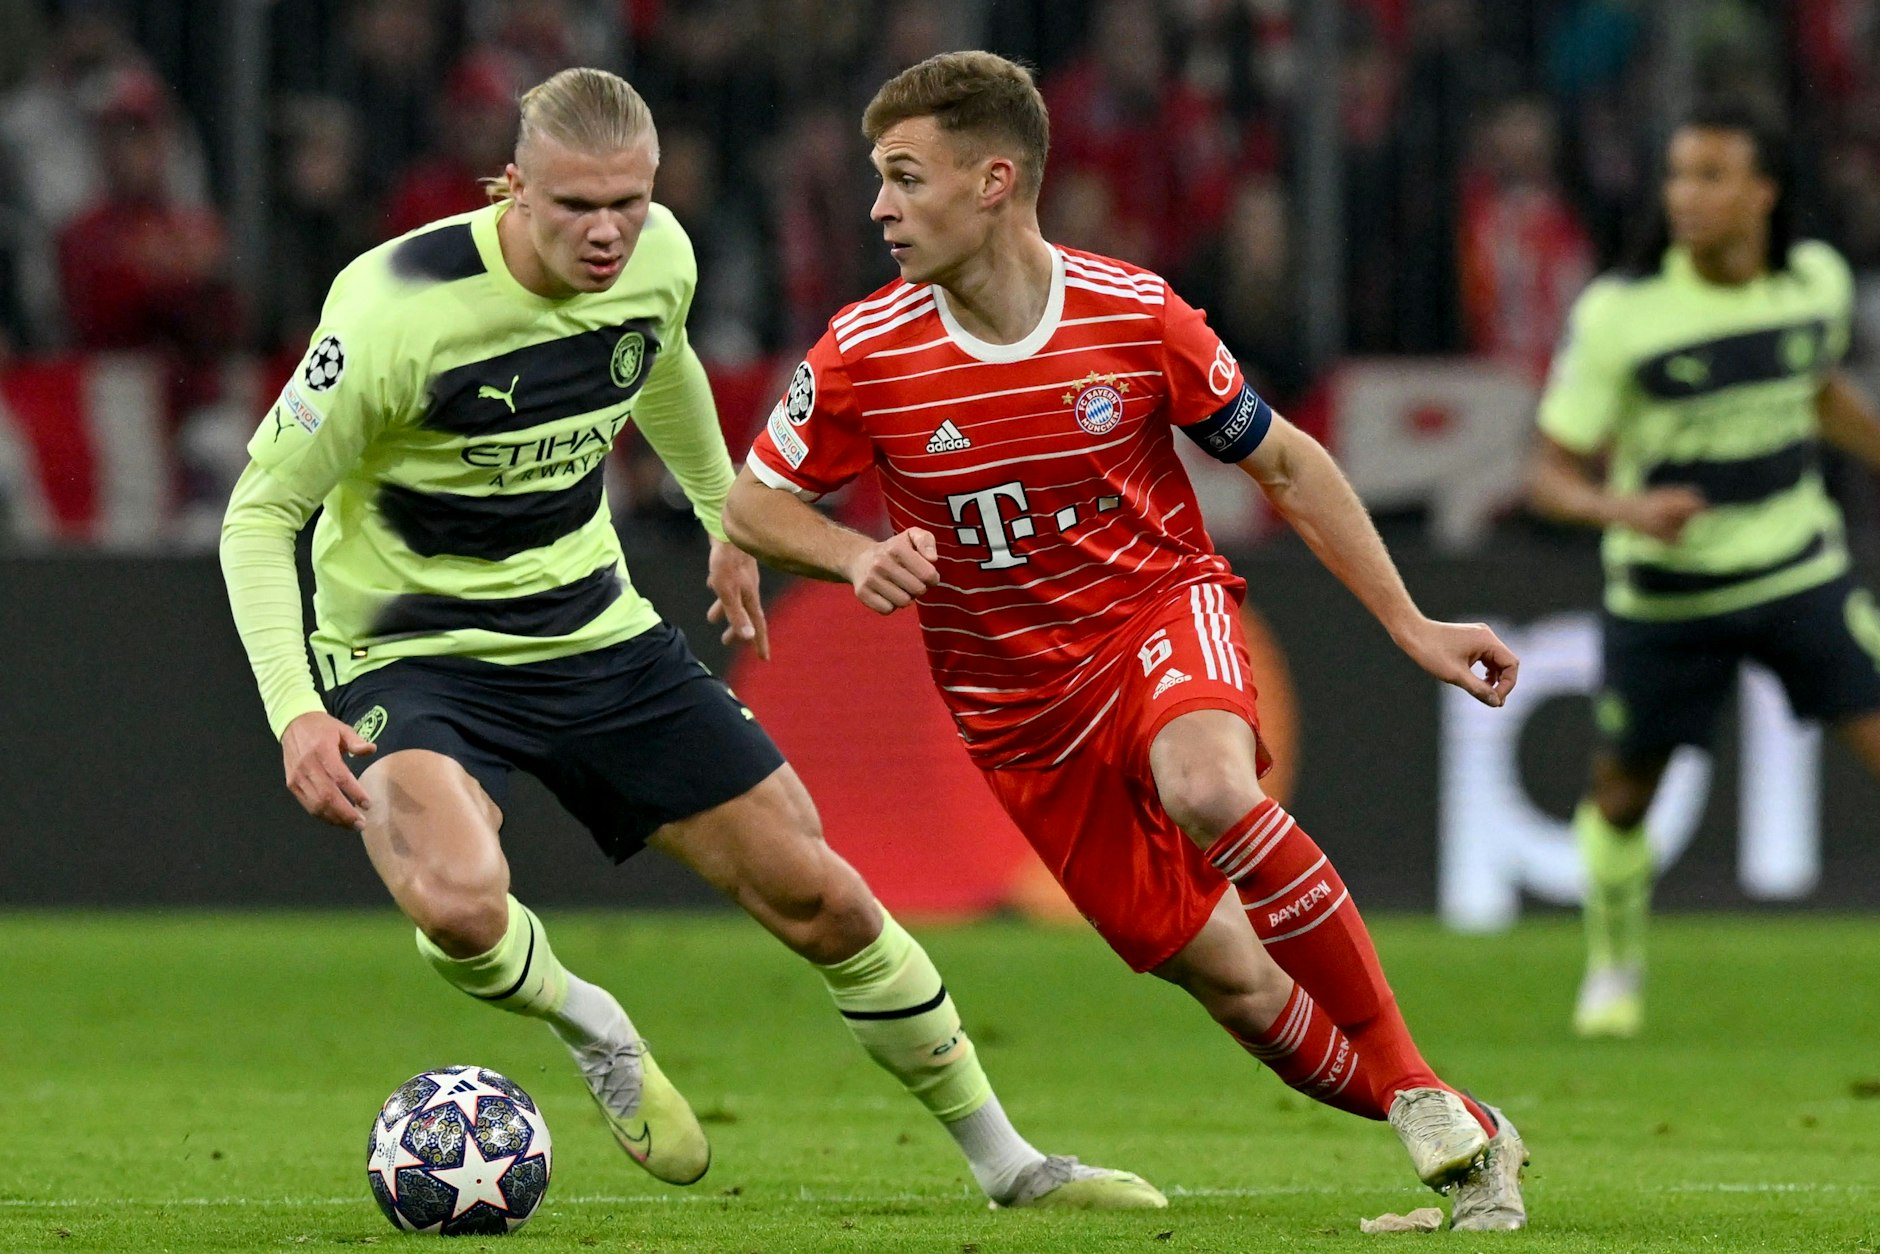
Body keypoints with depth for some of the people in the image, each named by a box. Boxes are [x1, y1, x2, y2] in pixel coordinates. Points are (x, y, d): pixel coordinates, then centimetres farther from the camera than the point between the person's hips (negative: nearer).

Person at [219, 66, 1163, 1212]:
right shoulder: (398, 308, -26)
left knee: (817, 895, 3)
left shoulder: (658, 258, -8)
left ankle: (1005, 1164, 22)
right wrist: (295, 710, -29)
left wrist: (725, 520, 32)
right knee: (460, 903, -35)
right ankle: (595, 1031, 0)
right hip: (413, 656, -5)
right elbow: (261, 511, -17)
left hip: (597, 634, 5)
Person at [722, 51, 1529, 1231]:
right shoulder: (865, 356, -11)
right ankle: (1468, 1140, 16)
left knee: (1208, 790, -37)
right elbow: (755, 500, 2)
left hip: (1160, 611, -2)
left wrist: (1411, 624, 0)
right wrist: (859, 557, -20)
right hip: (1020, 704, 2)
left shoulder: (1135, 315, -13)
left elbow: (1285, 462, 0)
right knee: (1223, 975, -3)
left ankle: (1416, 1084, -23)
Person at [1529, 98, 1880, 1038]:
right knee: (1621, 794, 9)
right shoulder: (1618, 314, -18)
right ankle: (1614, 969, 37)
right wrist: (1627, 510, -33)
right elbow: (1552, 474, -14)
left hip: (1799, 574, 2)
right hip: (1664, 597, -2)